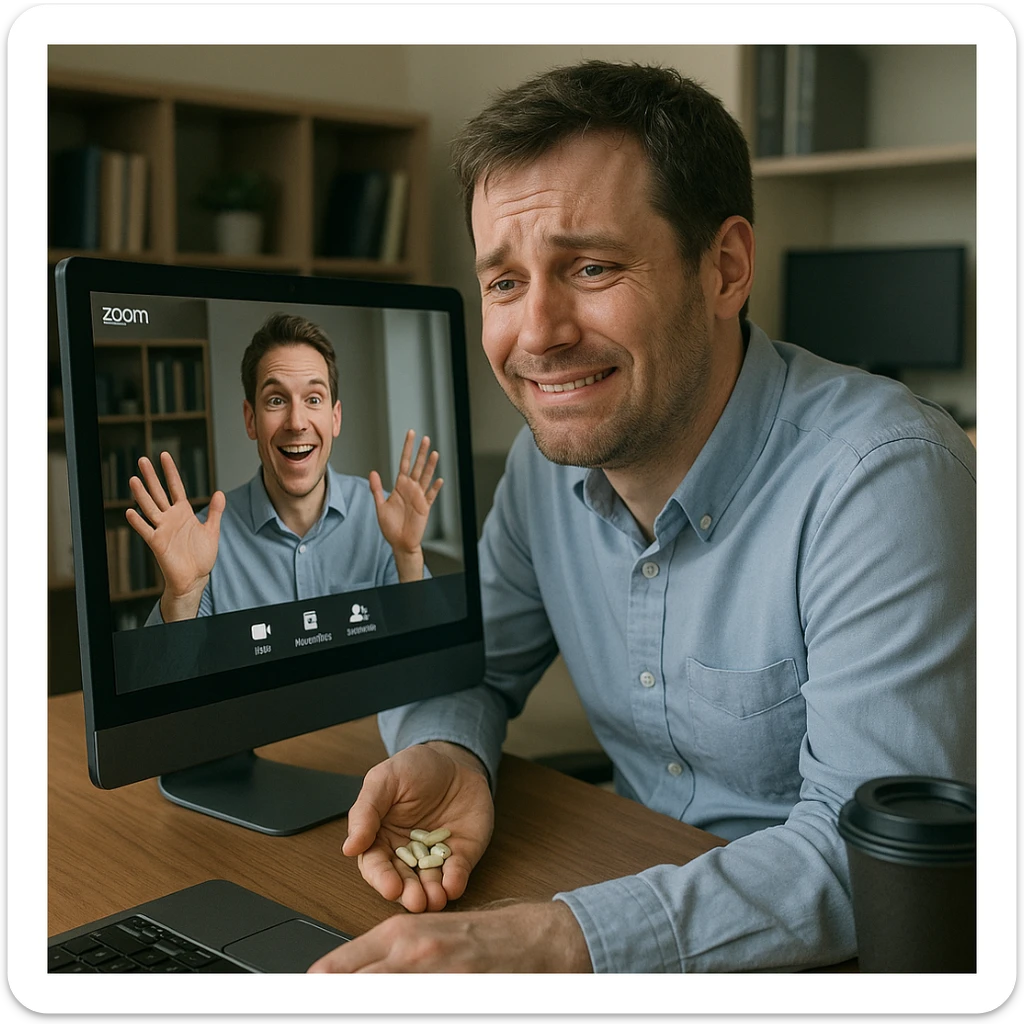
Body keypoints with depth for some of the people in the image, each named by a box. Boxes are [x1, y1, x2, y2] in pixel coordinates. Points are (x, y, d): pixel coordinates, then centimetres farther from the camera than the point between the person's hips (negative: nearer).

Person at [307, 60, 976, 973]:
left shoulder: (883, 478, -23)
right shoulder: (552, 452, -3)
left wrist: (560, 942, -36)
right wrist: (446, 754, -14)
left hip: (840, 962, -4)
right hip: (637, 884, 5)